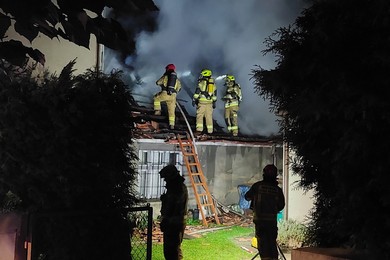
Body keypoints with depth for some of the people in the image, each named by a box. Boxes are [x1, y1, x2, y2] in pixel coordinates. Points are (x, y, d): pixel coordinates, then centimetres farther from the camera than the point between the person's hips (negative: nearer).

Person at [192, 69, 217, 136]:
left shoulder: (202, 82, -3)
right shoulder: (213, 83, 15)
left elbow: (197, 91, -8)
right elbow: (214, 93, 17)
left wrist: (194, 99, -5)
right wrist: (214, 102, 22)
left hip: (202, 101, -5)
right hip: (210, 102, 5)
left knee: (199, 115, -4)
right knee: (209, 116, 8)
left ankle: (199, 130, -13)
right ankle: (210, 131, 9)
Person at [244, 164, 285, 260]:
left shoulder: (257, 186, -5)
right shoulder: (278, 189, 1)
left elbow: (247, 197, 7)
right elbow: (281, 205, 6)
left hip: (259, 219, -2)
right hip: (272, 220, 2)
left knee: (262, 242, 0)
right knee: (272, 242, 12)